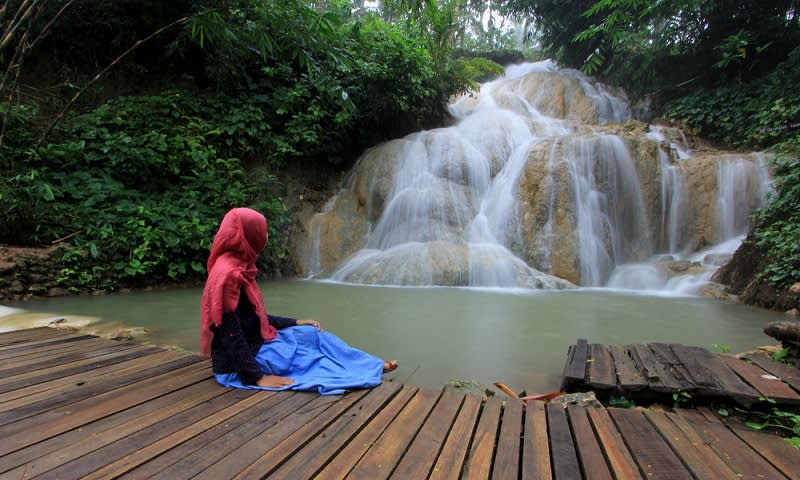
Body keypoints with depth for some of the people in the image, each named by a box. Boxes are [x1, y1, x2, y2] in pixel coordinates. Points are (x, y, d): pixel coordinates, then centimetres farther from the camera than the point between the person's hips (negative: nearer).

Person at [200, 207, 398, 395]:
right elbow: (230, 334, -25)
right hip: (237, 366, -9)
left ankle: (371, 365, 14)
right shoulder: (227, 274, -24)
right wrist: (257, 377, -24)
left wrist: (295, 323, 15)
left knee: (312, 333, 7)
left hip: (253, 344, 9)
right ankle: (371, 367, 11)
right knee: (312, 337, -6)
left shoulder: (237, 267, 7)